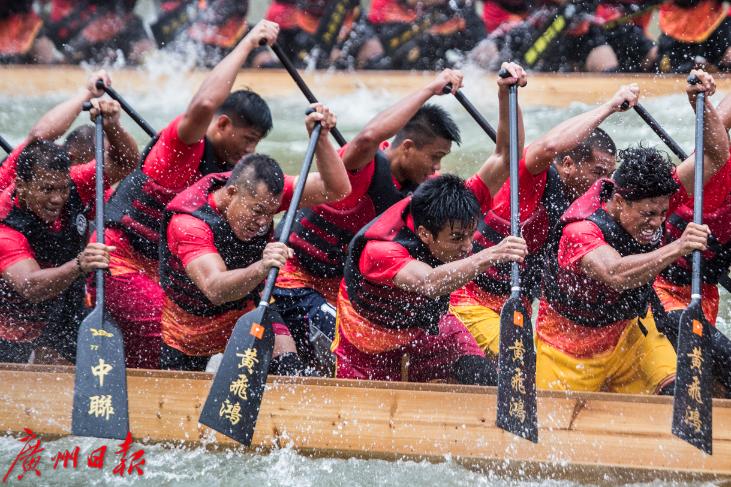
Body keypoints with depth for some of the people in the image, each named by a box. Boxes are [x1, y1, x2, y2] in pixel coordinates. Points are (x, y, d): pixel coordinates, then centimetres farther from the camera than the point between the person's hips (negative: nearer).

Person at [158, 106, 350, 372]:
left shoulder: (261, 193, -20)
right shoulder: (187, 222, -36)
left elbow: (336, 189, -23)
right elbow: (214, 290, -50)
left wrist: (320, 138, -37)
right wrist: (261, 269, -68)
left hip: (247, 310, 3)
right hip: (188, 327, -3)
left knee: (288, 371, -20)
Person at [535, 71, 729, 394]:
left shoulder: (654, 201, -15)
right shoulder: (580, 230, -33)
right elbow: (615, 274, -53)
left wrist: (702, 104, -29)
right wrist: (676, 249, -63)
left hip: (629, 329, 4)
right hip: (570, 342, -4)